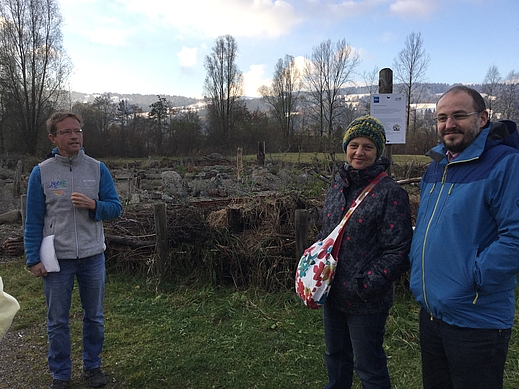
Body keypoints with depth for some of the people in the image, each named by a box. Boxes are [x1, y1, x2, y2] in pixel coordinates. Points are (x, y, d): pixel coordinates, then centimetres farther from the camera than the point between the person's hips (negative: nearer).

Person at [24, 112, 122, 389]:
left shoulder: (97, 169, 0)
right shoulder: (41, 173, -3)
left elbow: (116, 207, 0)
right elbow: (33, 220, 0)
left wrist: (93, 205, -19)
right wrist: (33, 259, -4)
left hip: (93, 256, 1)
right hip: (57, 258, -1)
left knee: (94, 316, 14)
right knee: (57, 321, 11)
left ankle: (92, 366, 34)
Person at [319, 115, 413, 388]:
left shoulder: (390, 194, -15)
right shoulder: (337, 186, 5)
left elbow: (398, 251, -16)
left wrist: (367, 285, -22)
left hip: (366, 302, -6)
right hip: (332, 293, 6)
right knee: (335, 356, 25)